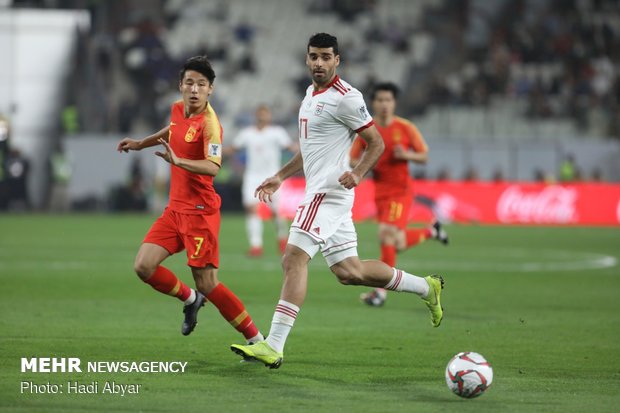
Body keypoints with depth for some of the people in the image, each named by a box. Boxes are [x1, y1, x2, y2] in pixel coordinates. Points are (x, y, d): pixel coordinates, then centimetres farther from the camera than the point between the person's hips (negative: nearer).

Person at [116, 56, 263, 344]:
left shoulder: (209, 123, -17)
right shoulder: (177, 109, 6)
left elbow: (212, 167, -33)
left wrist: (178, 161, -47)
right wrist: (140, 144, 40)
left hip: (199, 211, -7)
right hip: (175, 209, 7)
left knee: (207, 285, -9)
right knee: (144, 266, -5)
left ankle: (256, 340, 3)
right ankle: (190, 298, 21)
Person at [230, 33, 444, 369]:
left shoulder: (345, 98, -11)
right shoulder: (311, 93, 18)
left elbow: (376, 143, -9)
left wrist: (357, 173, -24)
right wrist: (280, 177, 26)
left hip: (329, 191, -10)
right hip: (321, 193, 10)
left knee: (294, 259, -17)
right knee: (348, 272, 12)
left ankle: (273, 347, -20)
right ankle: (426, 287, 26)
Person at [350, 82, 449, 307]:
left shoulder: (405, 128, -5)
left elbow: (424, 157, 2)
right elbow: (352, 160, 7)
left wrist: (406, 155, -17)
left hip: (401, 189, -4)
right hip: (380, 191, 4)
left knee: (387, 233, -21)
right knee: (398, 245, 8)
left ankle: (381, 290, -13)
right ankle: (431, 231, 39)